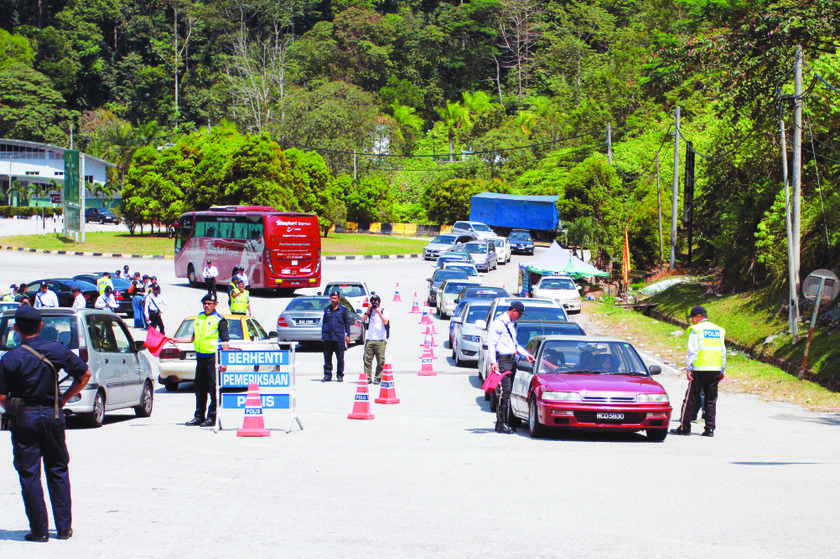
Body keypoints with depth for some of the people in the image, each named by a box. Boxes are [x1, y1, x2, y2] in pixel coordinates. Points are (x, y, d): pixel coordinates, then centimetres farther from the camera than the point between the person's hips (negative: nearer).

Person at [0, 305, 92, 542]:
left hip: (24, 421, -3)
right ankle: (64, 527, 13)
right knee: (58, 471, 14)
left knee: (29, 475, 4)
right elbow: (84, 374, 3)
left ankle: (39, 529, 4)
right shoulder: (57, 351, -2)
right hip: (52, 416, 3)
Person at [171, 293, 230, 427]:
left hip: (213, 357, -7)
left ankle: (212, 417, -2)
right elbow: (193, 338, 26)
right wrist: (176, 340, 20)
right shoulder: (199, 317, 17)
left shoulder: (219, 320, -5)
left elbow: (225, 342, -8)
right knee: (200, 388, 11)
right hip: (200, 357, 7)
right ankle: (199, 416, 19)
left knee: (214, 388, -6)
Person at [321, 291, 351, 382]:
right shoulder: (326, 309, 11)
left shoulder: (343, 309, 4)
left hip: (339, 336, -2)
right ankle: (327, 374, 11)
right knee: (327, 357, 4)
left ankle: (340, 375, 10)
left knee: (340, 358, 1)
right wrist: (322, 334, 14)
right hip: (327, 336, 2)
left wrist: (348, 335, 1)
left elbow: (347, 322, 6)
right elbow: (324, 322, 17)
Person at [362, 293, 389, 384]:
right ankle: (367, 378, 1)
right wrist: (368, 310, -7)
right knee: (367, 360, -3)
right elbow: (363, 320, 0)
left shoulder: (384, 311, 7)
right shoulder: (369, 311, 12)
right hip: (370, 339, 2)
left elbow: (386, 322, -8)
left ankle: (378, 379, 2)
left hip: (380, 340, -2)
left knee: (381, 361, -4)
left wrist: (379, 312, -11)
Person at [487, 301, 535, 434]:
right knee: (504, 392, -13)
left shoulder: (512, 324, 20)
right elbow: (491, 343, -12)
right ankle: (501, 424, -12)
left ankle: (503, 422, 12)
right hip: (502, 359, -9)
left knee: (508, 393, 8)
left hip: (512, 360, 9)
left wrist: (525, 354, 18)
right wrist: (493, 362, -20)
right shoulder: (498, 323, -8)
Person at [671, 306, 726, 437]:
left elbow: (693, 351, -9)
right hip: (715, 370, 5)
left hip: (700, 369, -5)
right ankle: (710, 429, 4)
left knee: (691, 399, 2)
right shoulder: (719, 330, 14)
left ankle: (685, 427, 4)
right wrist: (722, 371, 20)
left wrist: (689, 368, -7)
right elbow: (723, 352, 16)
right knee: (711, 400, 8)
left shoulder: (696, 330, -4)